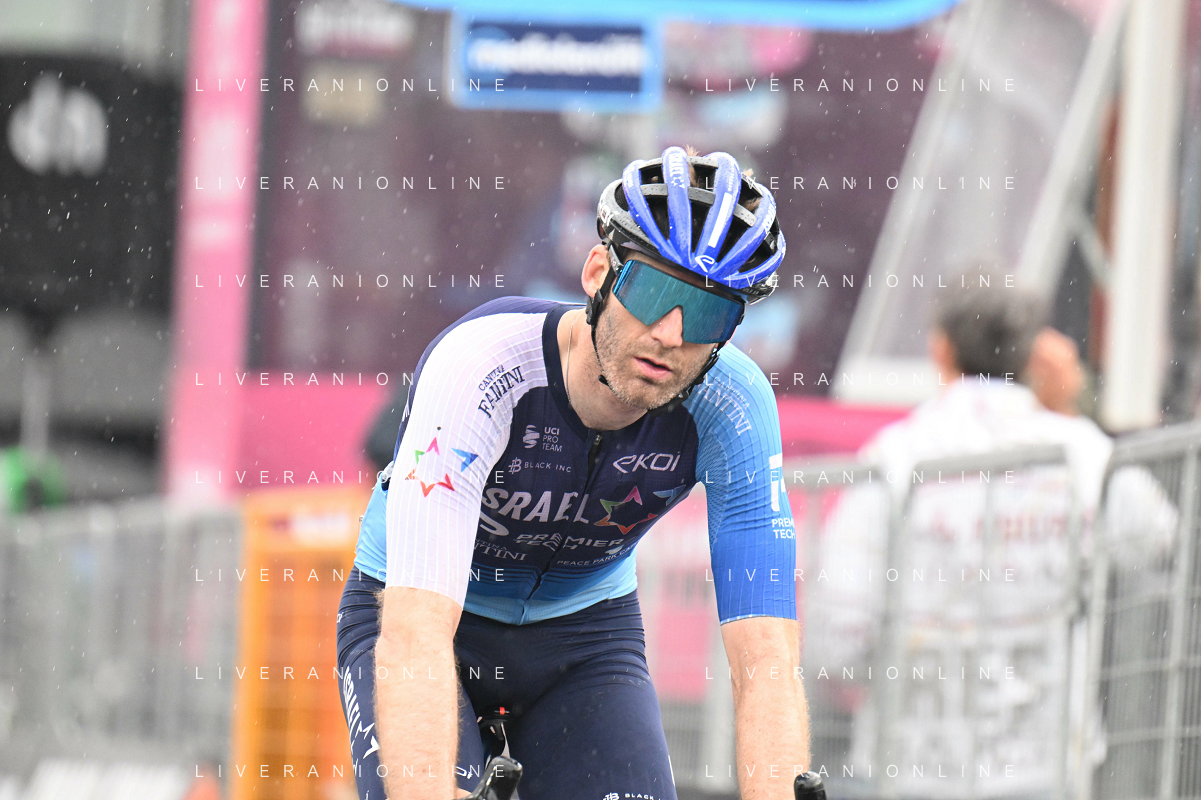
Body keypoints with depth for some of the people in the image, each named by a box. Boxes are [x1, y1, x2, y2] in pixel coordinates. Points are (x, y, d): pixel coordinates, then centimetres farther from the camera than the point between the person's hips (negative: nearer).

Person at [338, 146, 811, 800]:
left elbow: (767, 658, -29)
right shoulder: (481, 366, -34)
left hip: (583, 629, 3)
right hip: (421, 616, -3)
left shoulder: (732, 408, -24)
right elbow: (416, 633, -43)